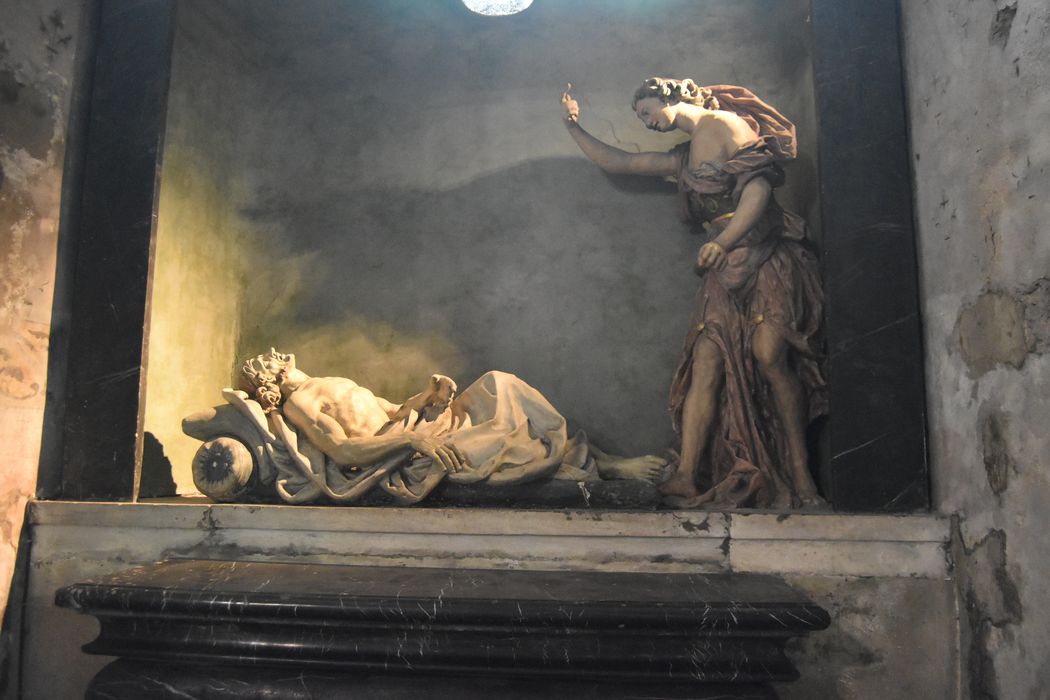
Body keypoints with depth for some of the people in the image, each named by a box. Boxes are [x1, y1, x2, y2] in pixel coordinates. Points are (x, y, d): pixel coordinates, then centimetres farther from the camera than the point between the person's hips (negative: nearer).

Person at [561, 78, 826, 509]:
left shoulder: (725, 125, 0)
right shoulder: (683, 159, 23)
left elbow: (760, 184, -12)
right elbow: (616, 162, 28)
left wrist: (723, 241, -22)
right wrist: (574, 127, 22)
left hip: (766, 259, -6)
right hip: (724, 270, 7)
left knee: (769, 354, -19)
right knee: (706, 364, -7)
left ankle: (800, 476, -8)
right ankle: (686, 478, -13)